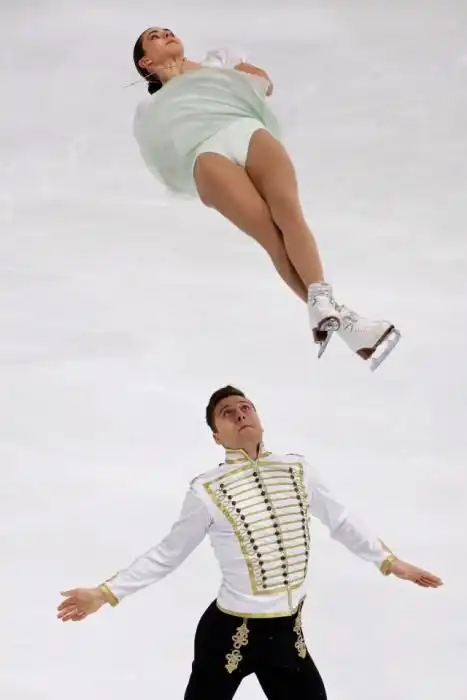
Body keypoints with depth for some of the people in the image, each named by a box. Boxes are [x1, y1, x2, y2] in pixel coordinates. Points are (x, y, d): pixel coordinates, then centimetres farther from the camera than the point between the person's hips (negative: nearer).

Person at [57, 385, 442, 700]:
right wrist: (106, 592, -8)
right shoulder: (208, 490, -13)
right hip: (228, 635, -4)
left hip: (287, 636, 5)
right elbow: (168, 554, -4)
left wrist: (390, 561, 21)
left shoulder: (297, 471, 0)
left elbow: (340, 521, 14)